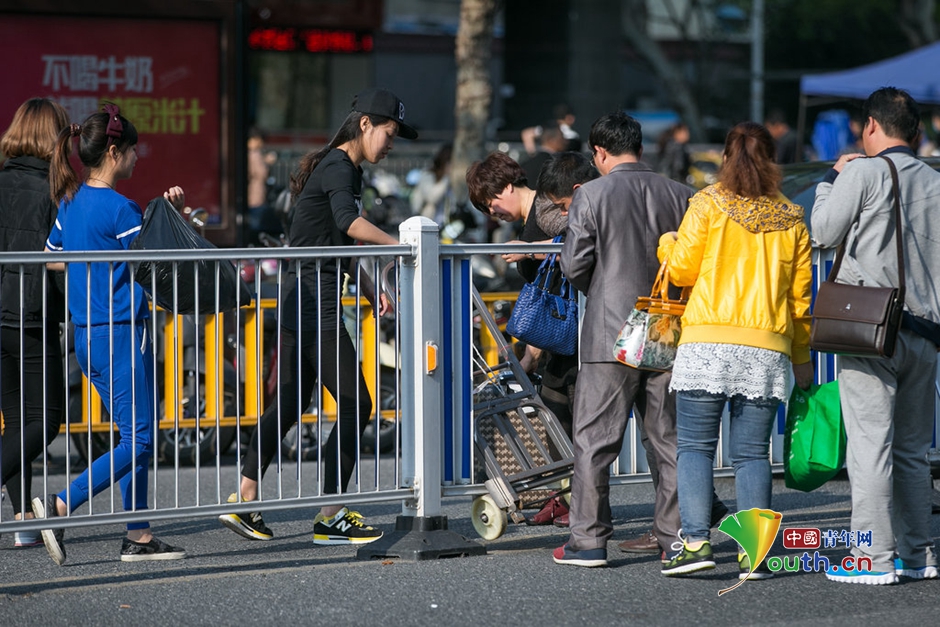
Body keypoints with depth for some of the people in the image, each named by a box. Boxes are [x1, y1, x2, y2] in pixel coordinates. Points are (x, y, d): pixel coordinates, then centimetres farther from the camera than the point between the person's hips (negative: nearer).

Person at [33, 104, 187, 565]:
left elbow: (51, 257, 20)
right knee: (138, 439, -6)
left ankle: (139, 536, 11)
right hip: (121, 335, -9)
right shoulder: (120, 209, -15)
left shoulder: (70, 202, 10)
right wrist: (174, 216, -2)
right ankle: (61, 505, -13)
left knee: (136, 436, 12)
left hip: (87, 336, 9)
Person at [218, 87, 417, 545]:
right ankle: (330, 518, -3)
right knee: (355, 405, -6)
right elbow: (349, 221, -32)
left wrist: (367, 286, 21)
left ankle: (242, 501, 14)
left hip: (300, 305, 10)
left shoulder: (340, 168, 20)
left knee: (290, 404, 13)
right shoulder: (339, 168, -12)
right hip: (317, 306, -10)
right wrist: (398, 245, -38)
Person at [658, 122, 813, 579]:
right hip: (767, 349, 3)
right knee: (753, 453, 5)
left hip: (708, 343, -3)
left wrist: (667, 244, 23)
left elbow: (682, 270, 1)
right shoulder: (792, 219, 10)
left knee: (695, 446, 3)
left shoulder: (708, 204, 1)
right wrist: (801, 357, 22)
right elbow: (799, 295, 13)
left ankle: (696, 542, -9)